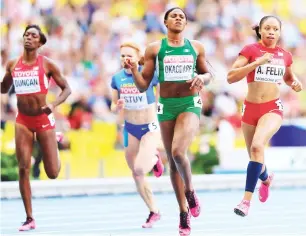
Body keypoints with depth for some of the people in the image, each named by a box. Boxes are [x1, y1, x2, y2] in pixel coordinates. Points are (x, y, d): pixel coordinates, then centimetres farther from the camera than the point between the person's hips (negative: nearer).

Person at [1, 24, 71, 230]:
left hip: (43, 120, -2)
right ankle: (30, 219, 1)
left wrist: (54, 105, -20)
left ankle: (55, 142, 37)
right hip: (23, 121, 2)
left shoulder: (46, 64, -5)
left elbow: (66, 88, -3)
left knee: (53, 173, 1)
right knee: (24, 170, -6)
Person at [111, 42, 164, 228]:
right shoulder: (117, 78, -3)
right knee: (136, 175, 7)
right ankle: (154, 212, 27)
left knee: (140, 169, -23)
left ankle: (155, 159, 12)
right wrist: (117, 107, -16)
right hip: (130, 129, 5)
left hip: (149, 128, -4)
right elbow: (114, 106, 6)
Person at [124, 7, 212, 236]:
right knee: (173, 161, 5)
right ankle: (184, 213, 16)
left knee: (178, 152, -24)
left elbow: (208, 74, 18)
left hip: (191, 104, -1)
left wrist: (202, 78, -5)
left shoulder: (196, 47, 6)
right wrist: (134, 70, -16)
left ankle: (190, 191, 3)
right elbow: (143, 86, 3)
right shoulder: (155, 48, 3)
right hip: (167, 105, 1)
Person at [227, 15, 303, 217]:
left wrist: (296, 83, 4)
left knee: (257, 146, -27)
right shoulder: (251, 50, -3)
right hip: (251, 108, 1)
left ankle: (247, 199, -27)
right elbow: (231, 77, -14)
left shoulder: (285, 55, 6)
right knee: (254, 154, 14)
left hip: (273, 108, -1)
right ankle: (266, 178, 52)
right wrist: (257, 62, -22)